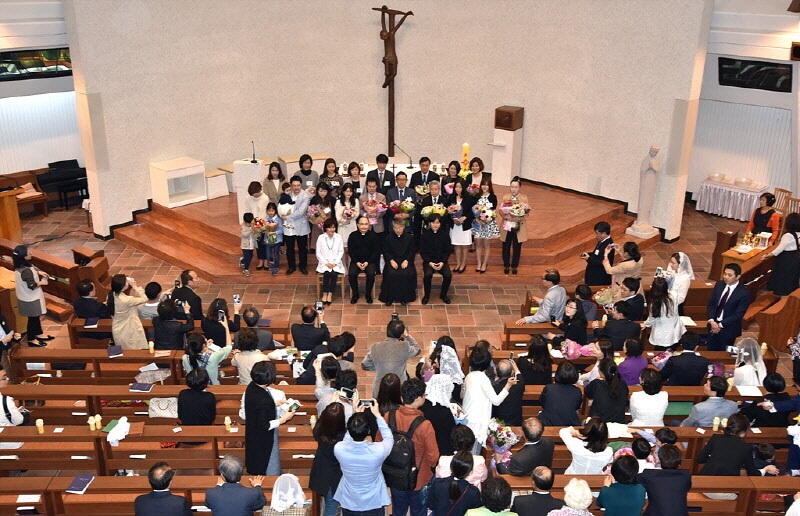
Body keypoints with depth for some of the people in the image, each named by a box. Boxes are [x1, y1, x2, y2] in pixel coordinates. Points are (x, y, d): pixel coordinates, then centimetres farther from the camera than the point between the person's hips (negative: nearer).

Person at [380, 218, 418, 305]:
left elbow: (412, 252, 4)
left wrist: (406, 261, -12)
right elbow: (385, 252, 6)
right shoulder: (388, 238, 6)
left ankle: (404, 297, -12)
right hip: (393, 260, 0)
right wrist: (391, 261, -11)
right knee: (391, 274, -29)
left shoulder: (410, 237, 5)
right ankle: (389, 297, -13)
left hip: (406, 260, 0)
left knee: (408, 274, -29)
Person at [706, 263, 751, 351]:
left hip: (728, 329, -4)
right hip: (713, 325, 4)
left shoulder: (744, 293, -16)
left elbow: (738, 314, -16)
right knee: (711, 352, 11)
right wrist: (711, 321, -12)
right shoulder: (719, 285, 0)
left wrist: (720, 325, -17)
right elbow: (710, 304, 3)